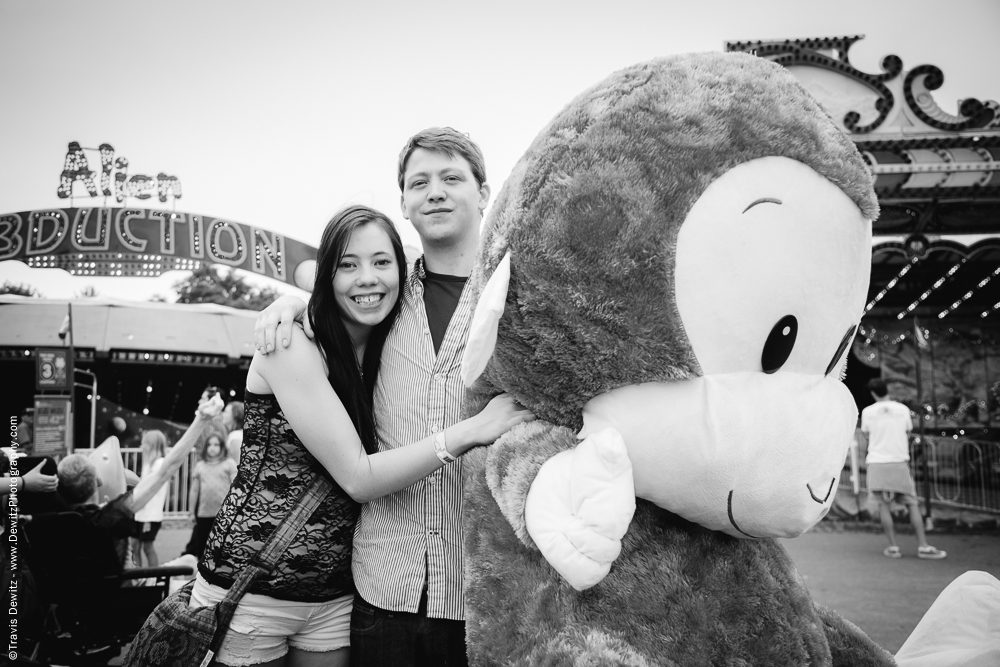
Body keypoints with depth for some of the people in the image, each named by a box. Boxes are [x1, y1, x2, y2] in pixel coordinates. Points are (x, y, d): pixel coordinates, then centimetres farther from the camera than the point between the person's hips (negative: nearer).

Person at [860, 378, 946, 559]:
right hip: (899, 462, 1)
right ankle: (923, 546, 0)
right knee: (913, 504, 5)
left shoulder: (868, 411, 0)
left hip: (877, 462, 0)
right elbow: (908, 431, 13)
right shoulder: (903, 409, 1)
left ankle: (893, 547, 1)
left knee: (883, 505, 3)